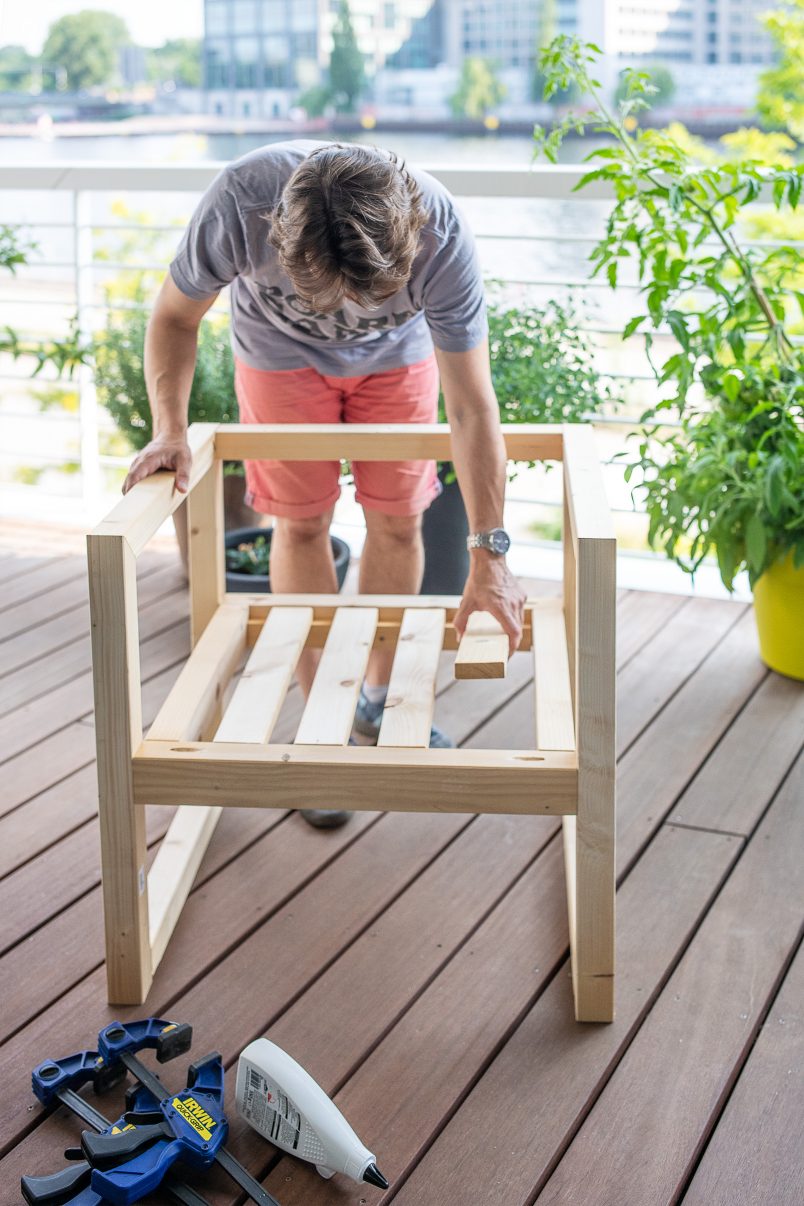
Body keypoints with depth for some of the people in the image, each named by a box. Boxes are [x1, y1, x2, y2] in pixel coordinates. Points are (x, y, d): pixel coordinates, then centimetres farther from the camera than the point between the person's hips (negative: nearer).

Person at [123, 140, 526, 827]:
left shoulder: (441, 235, -40)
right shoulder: (241, 201, -41)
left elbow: (472, 407, -35)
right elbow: (176, 317, -21)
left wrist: (489, 556, -34)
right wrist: (171, 429, -35)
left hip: (396, 354, 1)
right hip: (281, 352, 0)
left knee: (398, 519, 2)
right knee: (302, 524, -2)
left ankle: (379, 700, 24)